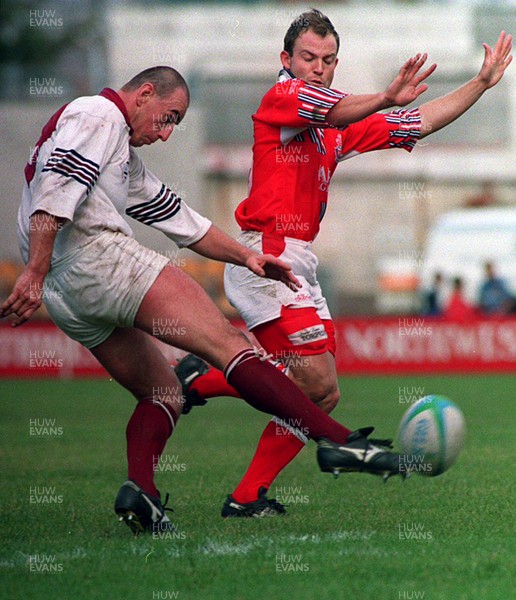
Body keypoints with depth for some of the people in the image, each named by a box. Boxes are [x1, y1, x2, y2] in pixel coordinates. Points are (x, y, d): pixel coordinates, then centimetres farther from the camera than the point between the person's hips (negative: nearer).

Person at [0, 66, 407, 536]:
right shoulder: (99, 115, 0)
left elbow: (173, 214, 34)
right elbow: (56, 192, -14)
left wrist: (244, 255, 30)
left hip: (65, 295, 11)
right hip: (100, 256, -11)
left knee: (163, 392, 13)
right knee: (227, 342, -16)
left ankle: (139, 490, -12)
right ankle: (337, 440, -25)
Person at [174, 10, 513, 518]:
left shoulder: (341, 130, 19)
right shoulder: (280, 97, -5)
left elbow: (418, 124, 23)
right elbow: (337, 111, -26)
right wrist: (388, 98, -44)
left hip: (300, 264, 9)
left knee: (322, 397, 3)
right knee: (315, 381, -18)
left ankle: (247, 497, 6)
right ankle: (198, 381, -2)